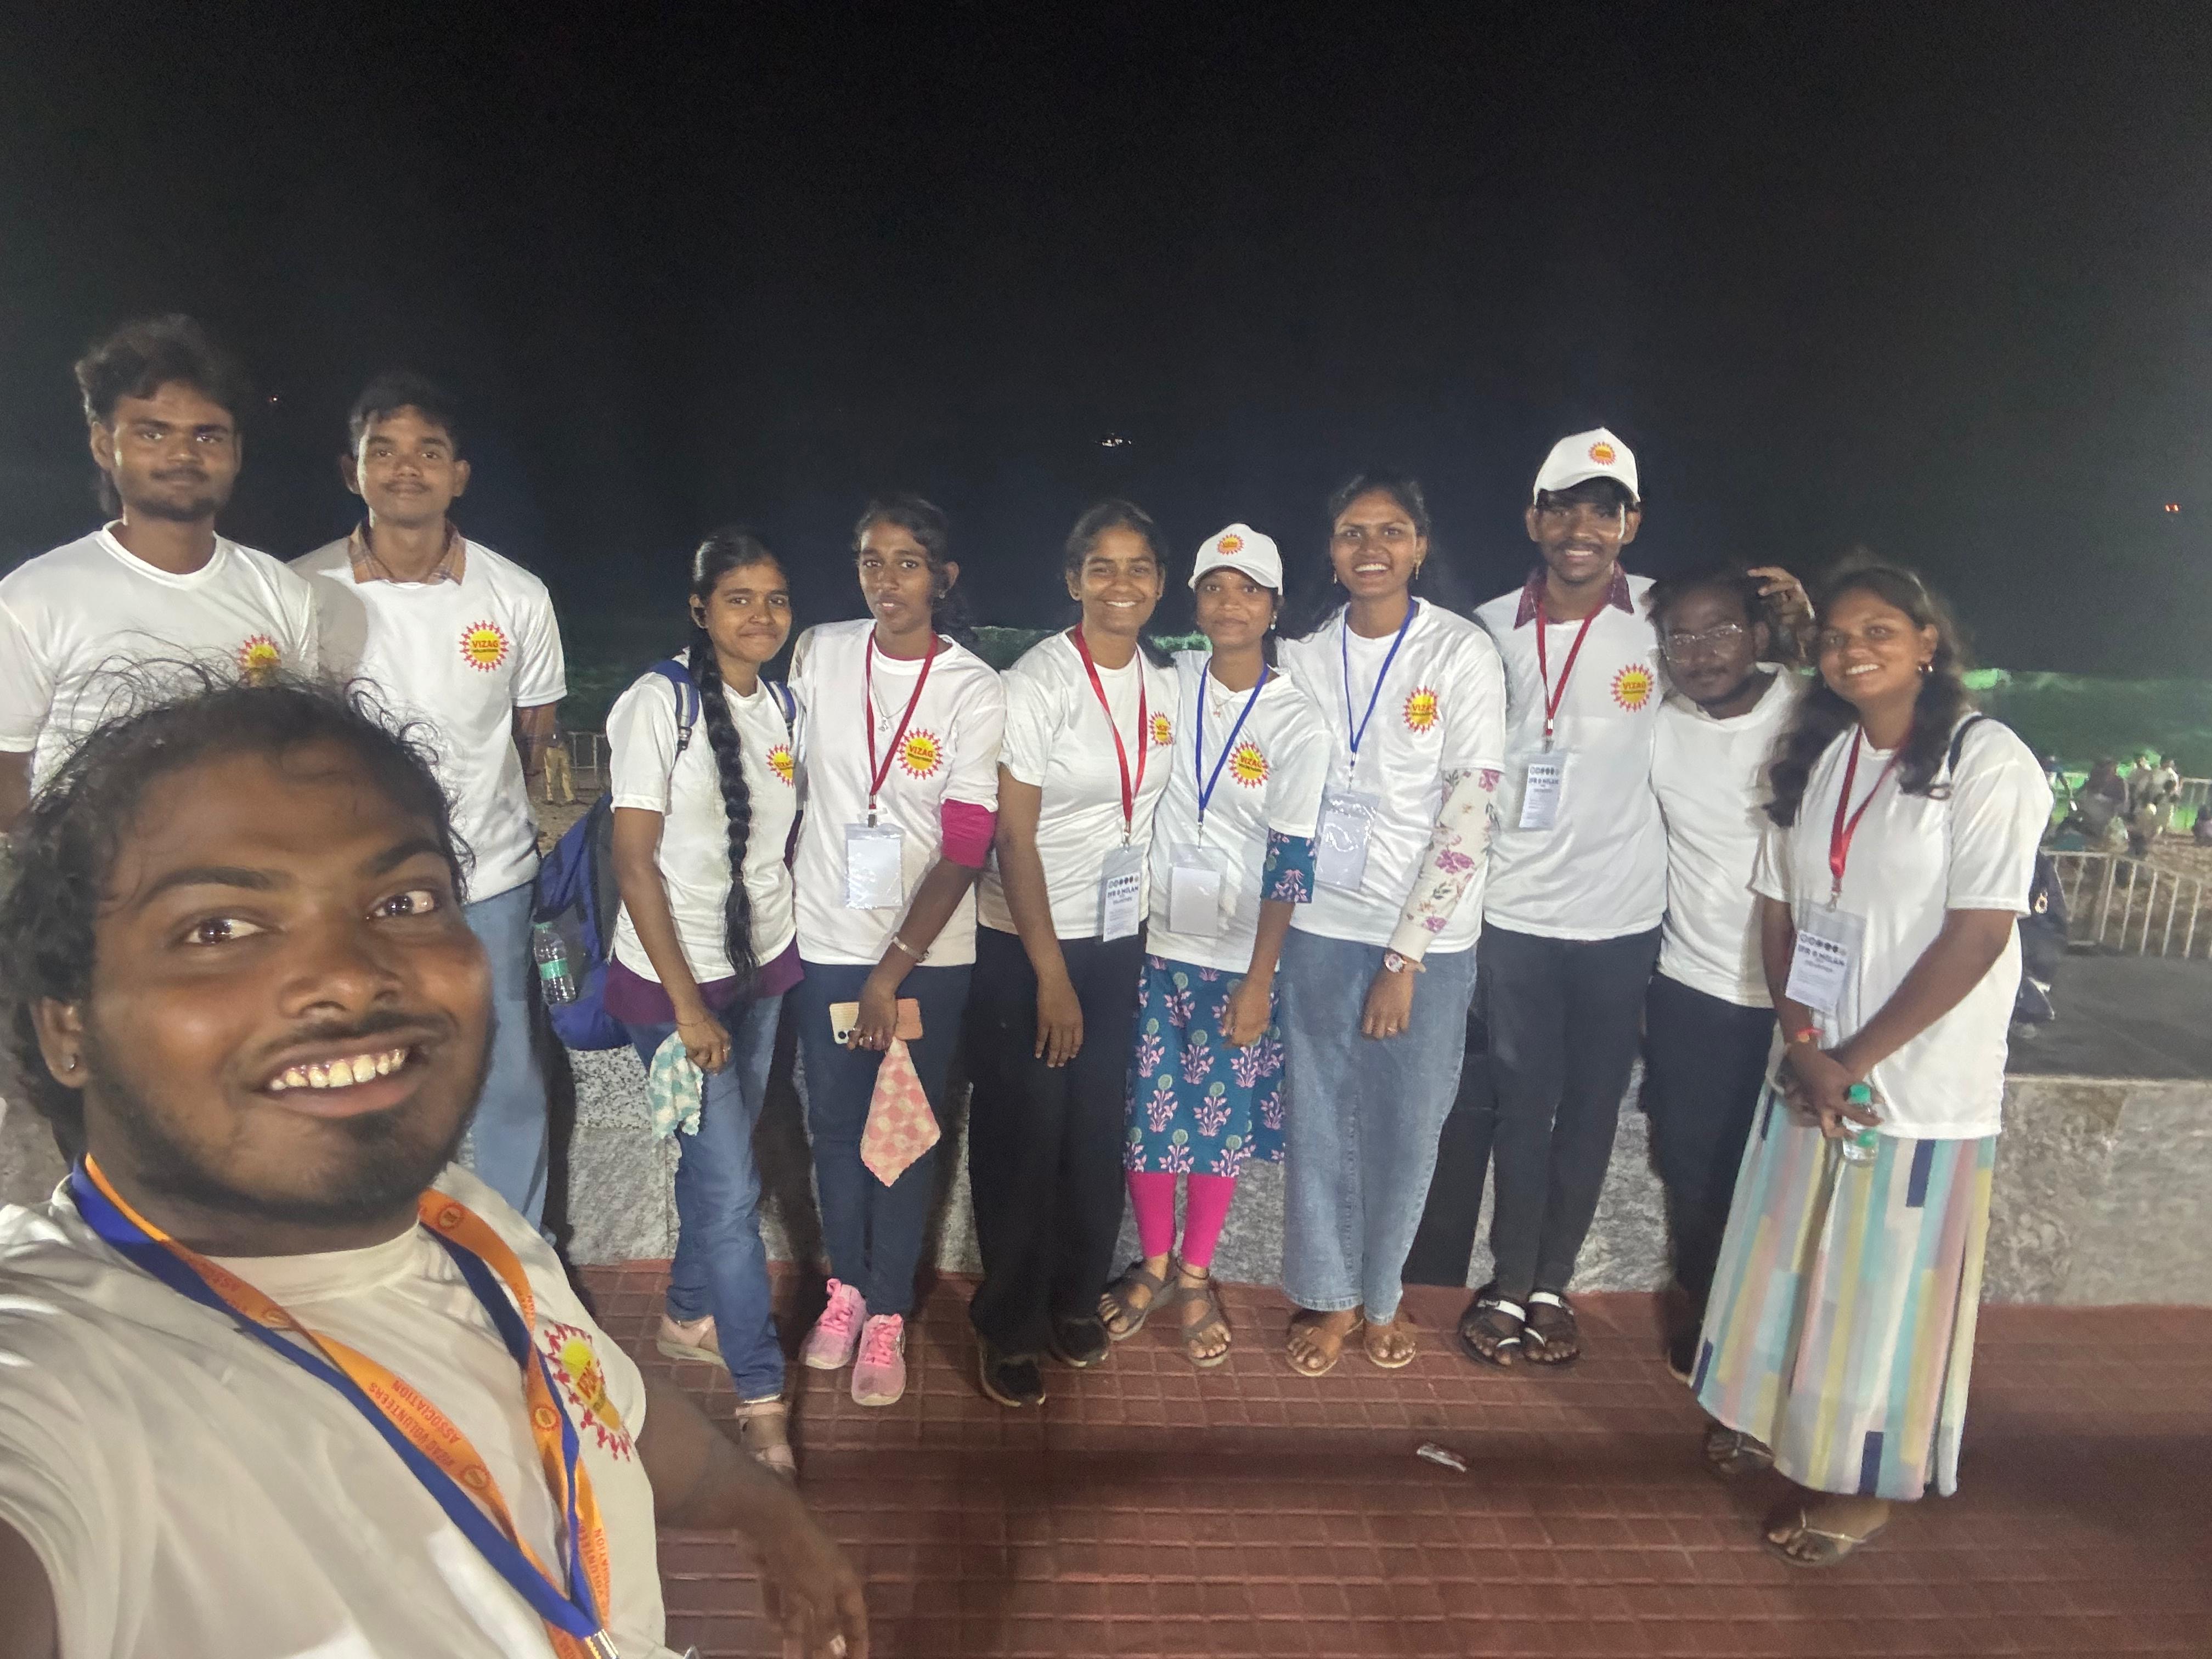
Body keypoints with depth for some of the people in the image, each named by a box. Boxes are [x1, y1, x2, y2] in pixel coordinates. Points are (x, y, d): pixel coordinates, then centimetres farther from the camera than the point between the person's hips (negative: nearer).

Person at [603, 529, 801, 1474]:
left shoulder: (784, 706, 4)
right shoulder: (659, 704, -14)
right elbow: (634, 865, -15)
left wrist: (784, 955, 5)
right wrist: (689, 1005, -15)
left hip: (763, 972, 6)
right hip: (673, 980, -5)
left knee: (716, 1166, 16)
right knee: (732, 1189, -1)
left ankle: (688, 1317, 41)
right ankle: (761, 1392, 16)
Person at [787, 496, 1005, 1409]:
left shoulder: (976, 691, -10)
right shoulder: (818, 654, -2)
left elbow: (964, 852, -12)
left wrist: (894, 971, -13)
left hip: (928, 952, -2)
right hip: (824, 938, 2)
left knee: (907, 1131, 10)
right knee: (834, 1121, 14)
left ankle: (888, 1312, 28)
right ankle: (846, 1284, 37)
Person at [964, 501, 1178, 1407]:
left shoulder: (1163, 683, 3)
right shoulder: (1038, 681, -14)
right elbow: (1014, 838, -14)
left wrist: (1152, 938, 8)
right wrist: (1050, 975, -13)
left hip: (1120, 939, 5)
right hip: (1026, 942, -5)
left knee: (1099, 1128, 12)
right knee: (1023, 1136, 5)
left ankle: (1076, 1295, 34)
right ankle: (1009, 1325, 24)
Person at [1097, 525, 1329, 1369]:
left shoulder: (1297, 720, -9)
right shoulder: (1167, 682, -2)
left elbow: (1290, 857, -9)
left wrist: (1259, 980, -11)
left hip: (1238, 954, -2)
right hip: (1153, 938, 2)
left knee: (1222, 1116, 9)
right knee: (1149, 1108, 10)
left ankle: (1196, 1278, 30)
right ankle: (1154, 1266, 31)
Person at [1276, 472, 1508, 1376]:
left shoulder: (1463, 654, -8)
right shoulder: (1302, 658, 3)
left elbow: (1469, 813, -11)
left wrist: (1403, 958, -12)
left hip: (1429, 933, -2)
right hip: (1324, 923, 2)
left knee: (1409, 1123, 8)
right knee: (1319, 1115, 8)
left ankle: (1381, 1293, 33)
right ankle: (1327, 1296, 29)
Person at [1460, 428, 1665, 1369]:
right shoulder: (1490, 631, -2)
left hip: (1620, 913, 0)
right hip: (1514, 910, 0)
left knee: (1591, 1107, 12)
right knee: (1521, 1105, 10)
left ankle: (1553, 1286, 29)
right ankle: (1510, 1287, 24)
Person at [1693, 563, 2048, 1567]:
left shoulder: (1988, 762, -12)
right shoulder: (1814, 757, 6)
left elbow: (1978, 932, -17)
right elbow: (1777, 907, 7)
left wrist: (1854, 1058, -15)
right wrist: (1803, 1044, -6)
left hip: (1922, 1084, -5)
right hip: (1810, 1070, 5)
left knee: (1886, 1283, 7)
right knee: (1787, 1257, 16)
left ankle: (1864, 1485, 26)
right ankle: (1778, 1419, 39)